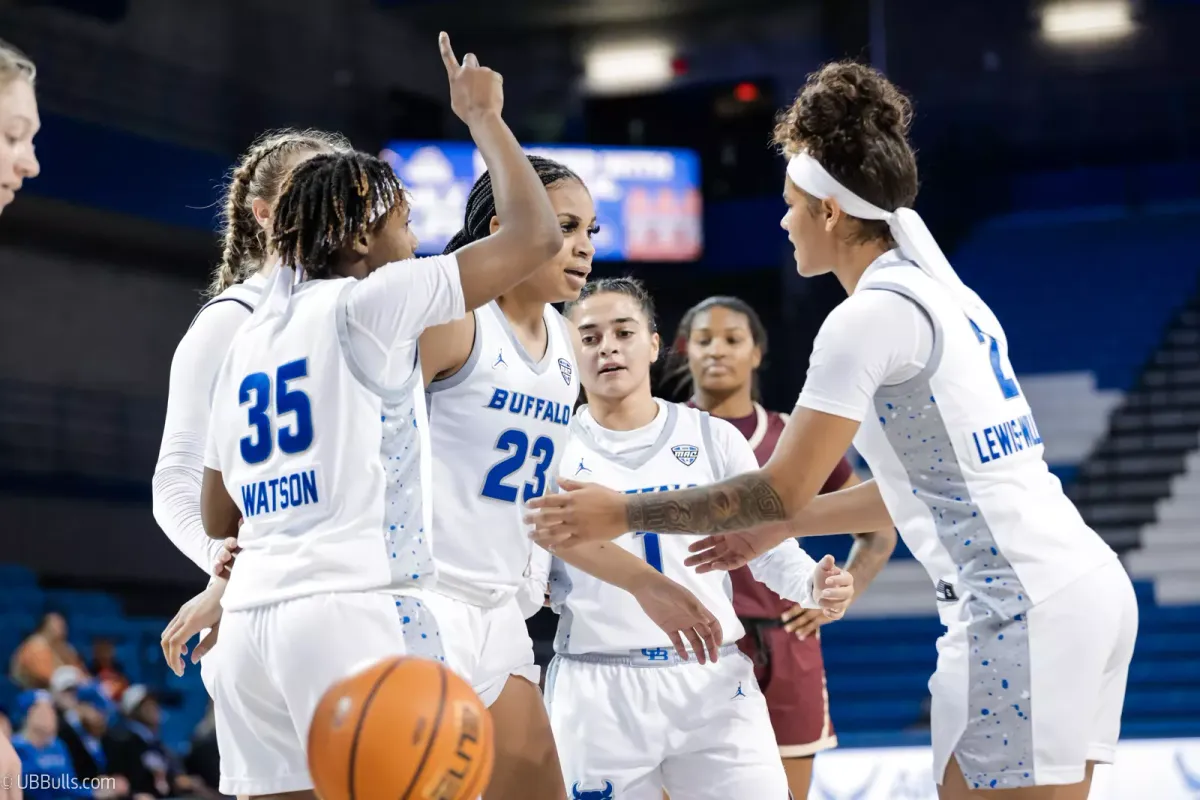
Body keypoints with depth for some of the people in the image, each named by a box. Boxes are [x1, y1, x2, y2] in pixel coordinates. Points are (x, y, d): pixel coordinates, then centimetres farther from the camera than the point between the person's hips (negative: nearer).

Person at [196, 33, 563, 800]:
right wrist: (484, 117, 9)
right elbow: (535, 235, -3)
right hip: (351, 608, -8)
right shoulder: (366, 304, -2)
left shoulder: (248, 339, 19)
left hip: (250, 620, 8)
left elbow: (218, 519, 23)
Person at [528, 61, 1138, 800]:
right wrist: (773, 528, 31)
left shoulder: (874, 314, -10)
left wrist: (625, 513, 1)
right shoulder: (948, 296, 18)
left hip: (1023, 607, -9)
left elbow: (785, 490, -9)